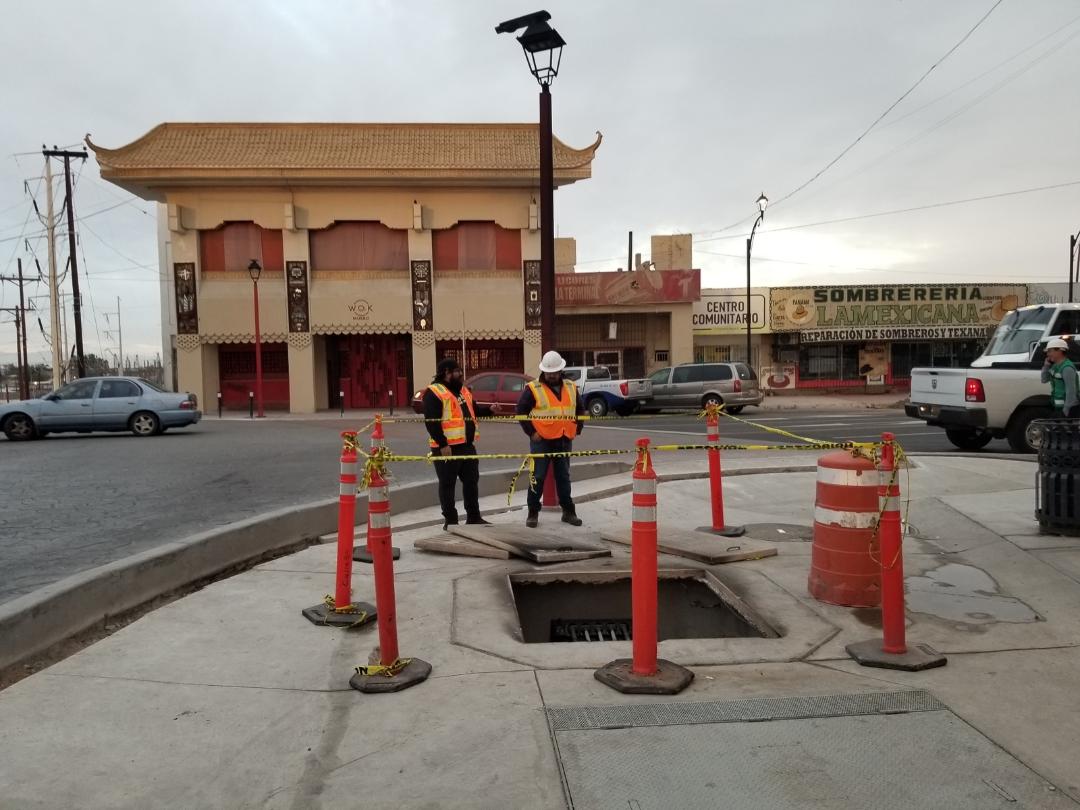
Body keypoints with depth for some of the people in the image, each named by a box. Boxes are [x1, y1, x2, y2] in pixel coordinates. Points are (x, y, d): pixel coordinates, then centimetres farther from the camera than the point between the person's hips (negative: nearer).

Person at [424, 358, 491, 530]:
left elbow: (473, 412, 27)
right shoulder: (434, 392, -11)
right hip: (447, 447, -8)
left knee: (471, 481, 13)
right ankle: (450, 521, 10)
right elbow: (431, 422, -17)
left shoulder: (464, 390, 17)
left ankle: (474, 517, 25)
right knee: (447, 484, 1)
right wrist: (442, 444, -21)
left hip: (467, 445, 8)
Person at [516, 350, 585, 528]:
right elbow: (521, 411, -4)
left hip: (564, 440, 4)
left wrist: (577, 429, 11)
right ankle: (533, 513, 9)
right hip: (542, 441, -4)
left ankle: (568, 511, 21)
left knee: (564, 476, 12)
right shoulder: (533, 389, -6)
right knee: (538, 477, -1)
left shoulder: (571, 388, 9)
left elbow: (580, 409, 21)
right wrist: (531, 432, -8)